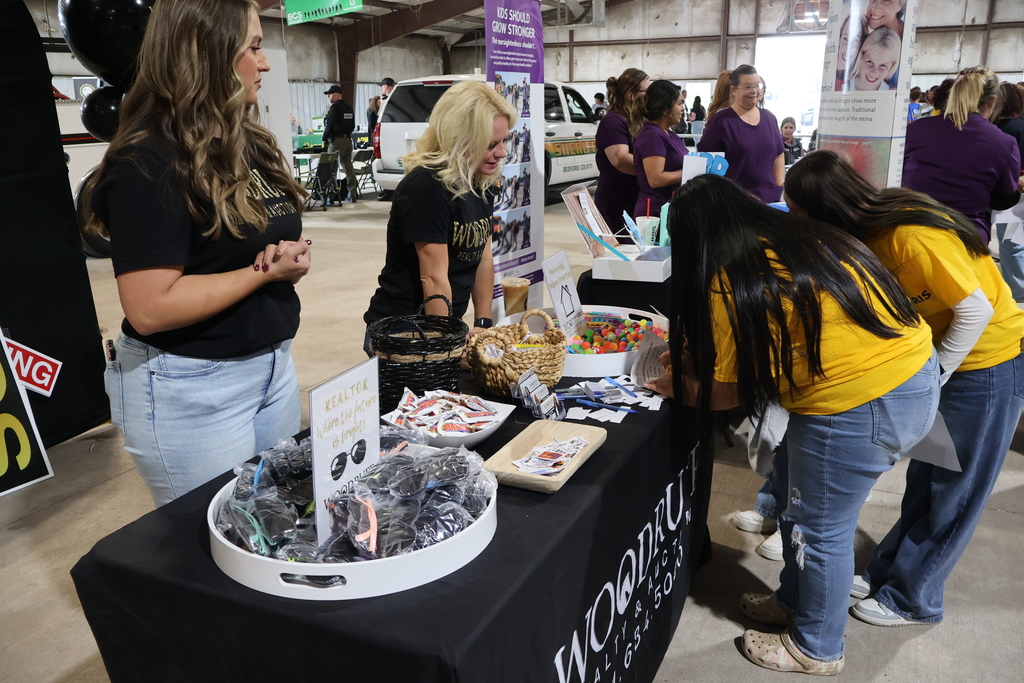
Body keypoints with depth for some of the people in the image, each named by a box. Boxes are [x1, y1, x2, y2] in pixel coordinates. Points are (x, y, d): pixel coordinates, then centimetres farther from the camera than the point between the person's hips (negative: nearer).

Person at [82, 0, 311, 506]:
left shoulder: (249, 144, 7)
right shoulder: (149, 165, -18)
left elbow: (279, 236, 16)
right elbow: (151, 308, -24)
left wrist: (294, 256, -8)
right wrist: (265, 271, -19)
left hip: (272, 365, 8)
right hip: (192, 390, -8)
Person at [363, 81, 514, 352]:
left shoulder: (480, 184, 3)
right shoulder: (427, 186, -22)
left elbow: (484, 259, 8)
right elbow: (434, 279, -22)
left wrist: (483, 324, 2)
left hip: (445, 328, 8)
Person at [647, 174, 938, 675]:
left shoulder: (729, 282, -14)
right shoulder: (795, 236, 10)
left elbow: (728, 392, -4)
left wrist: (678, 387, 13)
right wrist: (694, 357, 24)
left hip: (859, 404, -9)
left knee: (819, 529, 10)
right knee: (791, 487, 22)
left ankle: (816, 649, 33)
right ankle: (794, 600, 42)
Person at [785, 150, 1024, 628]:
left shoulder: (913, 236, -30)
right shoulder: (867, 233, -7)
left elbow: (976, 309, -25)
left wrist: (932, 379, -18)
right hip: (941, 355, 7)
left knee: (952, 493, 7)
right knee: (924, 480, 17)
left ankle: (911, 599, 20)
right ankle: (887, 573, 30)